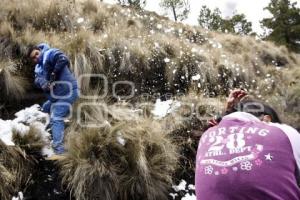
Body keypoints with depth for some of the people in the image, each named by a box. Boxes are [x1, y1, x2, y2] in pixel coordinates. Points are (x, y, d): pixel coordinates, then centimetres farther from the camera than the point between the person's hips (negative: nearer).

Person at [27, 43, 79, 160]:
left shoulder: (50, 54, -8)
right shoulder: (38, 68, 15)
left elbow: (63, 59, -28)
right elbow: (38, 79, -3)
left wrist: (54, 74, -22)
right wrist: (44, 85, -26)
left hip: (68, 92, -10)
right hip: (56, 95, 10)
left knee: (56, 119, -17)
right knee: (45, 110, 28)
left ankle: (59, 152, -19)